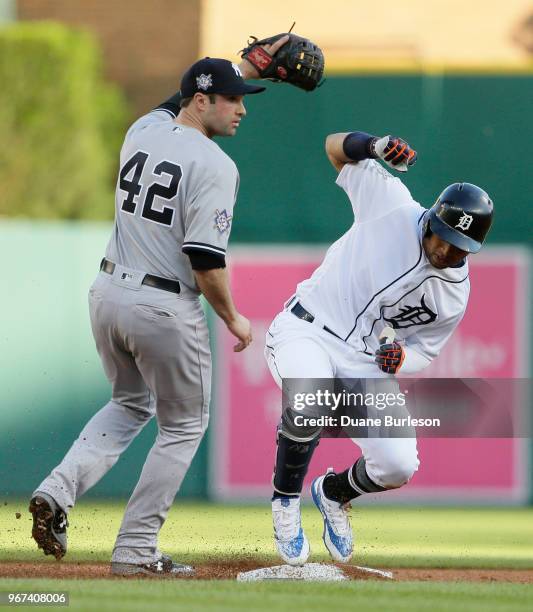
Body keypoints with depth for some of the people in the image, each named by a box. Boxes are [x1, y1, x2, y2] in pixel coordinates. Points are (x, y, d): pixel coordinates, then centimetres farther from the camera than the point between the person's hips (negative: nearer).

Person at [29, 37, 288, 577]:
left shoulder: (143, 130, 5)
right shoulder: (214, 166, -16)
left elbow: (185, 96, 30)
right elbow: (206, 259, -20)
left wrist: (249, 67, 30)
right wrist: (232, 318, -5)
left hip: (107, 293, 7)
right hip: (164, 308, -7)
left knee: (131, 404, 28)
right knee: (184, 423, 12)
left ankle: (60, 488, 3)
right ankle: (135, 550, 8)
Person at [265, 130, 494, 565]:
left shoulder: (455, 296, -2)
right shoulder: (392, 204, -12)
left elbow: (424, 352, 9)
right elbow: (336, 146, -3)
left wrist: (401, 358, -15)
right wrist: (377, 146, -24)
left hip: (368, 362, 3)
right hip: (308, 329, -3)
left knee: (398, 465, -13)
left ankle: (333, 494, 25)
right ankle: (286, 500, -7)